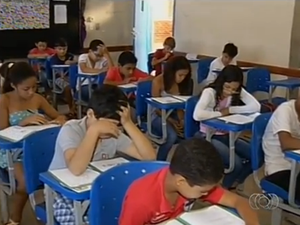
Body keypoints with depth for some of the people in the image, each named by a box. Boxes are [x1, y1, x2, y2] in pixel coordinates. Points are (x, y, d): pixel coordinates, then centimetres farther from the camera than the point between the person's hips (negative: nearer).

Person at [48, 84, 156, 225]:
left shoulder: (114, 134, -5)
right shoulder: (70, 130, -20)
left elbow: (149, 156, -14)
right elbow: (76, 169, -38)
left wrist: (128, 124, -23)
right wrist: (94, 130, -37)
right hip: (66, 196, -5)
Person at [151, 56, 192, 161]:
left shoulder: (183, 83, -2)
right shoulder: (158, 81, -17)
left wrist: (181, 120, -17)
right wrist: (170, 121, -22)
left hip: (173, 114, 5)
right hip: (158, 115, -5)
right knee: (172, 135, -33)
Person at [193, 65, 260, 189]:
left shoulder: (238, 92, -2)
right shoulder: (210, 92, -19)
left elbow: (256, 107, -16)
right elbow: (197, 115, -35)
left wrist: (230, 109, -20)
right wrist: (220, 113, -22)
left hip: (227, 135, 6)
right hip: (209, 137, -6)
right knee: (236, 163, -26)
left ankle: (233, 183, 15)